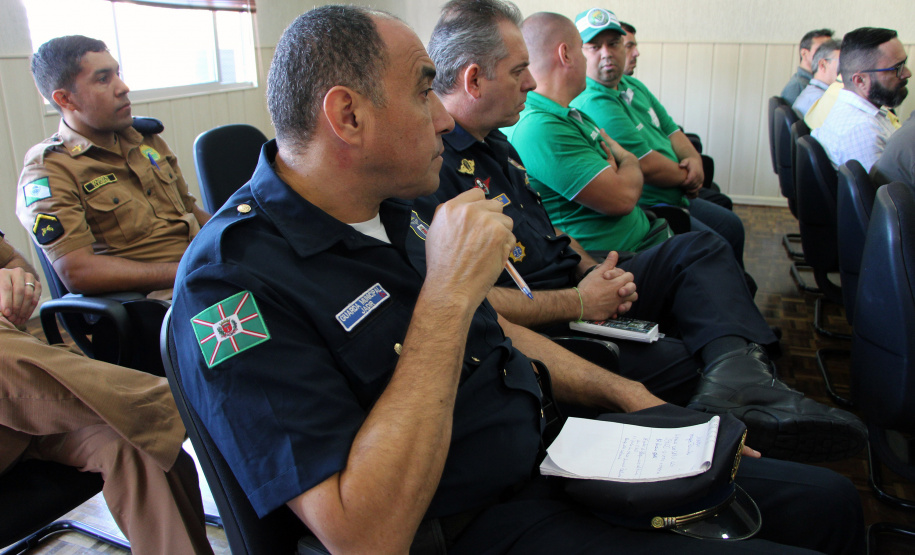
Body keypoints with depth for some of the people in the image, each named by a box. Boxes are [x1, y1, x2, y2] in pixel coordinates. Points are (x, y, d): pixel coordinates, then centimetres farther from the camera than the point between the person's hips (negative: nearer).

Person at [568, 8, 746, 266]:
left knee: (732, 226, 22)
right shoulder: (593, 103, -24)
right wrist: (687, 177, -8)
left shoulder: (633, 86, 11)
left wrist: (694, 158, -5)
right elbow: (647, 165, -26)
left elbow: (670, 130, 16)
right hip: (644, 207, -11)